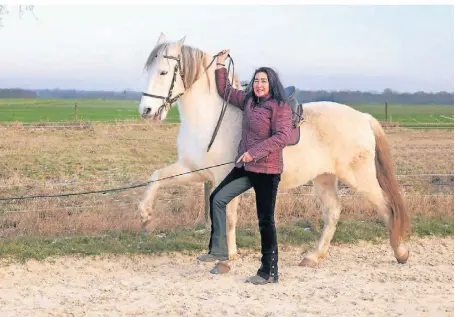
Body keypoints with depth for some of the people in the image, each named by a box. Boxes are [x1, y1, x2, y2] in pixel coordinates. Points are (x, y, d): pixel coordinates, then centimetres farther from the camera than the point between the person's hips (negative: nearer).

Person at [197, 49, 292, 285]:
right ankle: (218, 250, 12)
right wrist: (220, 66, 16)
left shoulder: (280, 107, -10)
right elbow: (225, 91, 25)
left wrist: (255, 152, -24)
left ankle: (269, 272, 7)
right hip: (245, 167, 7)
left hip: (267, 170, -7)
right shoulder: (248, 101, 11)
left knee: (265, 220, -2)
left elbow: (282, 136, -20)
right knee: (217, 198, 2)